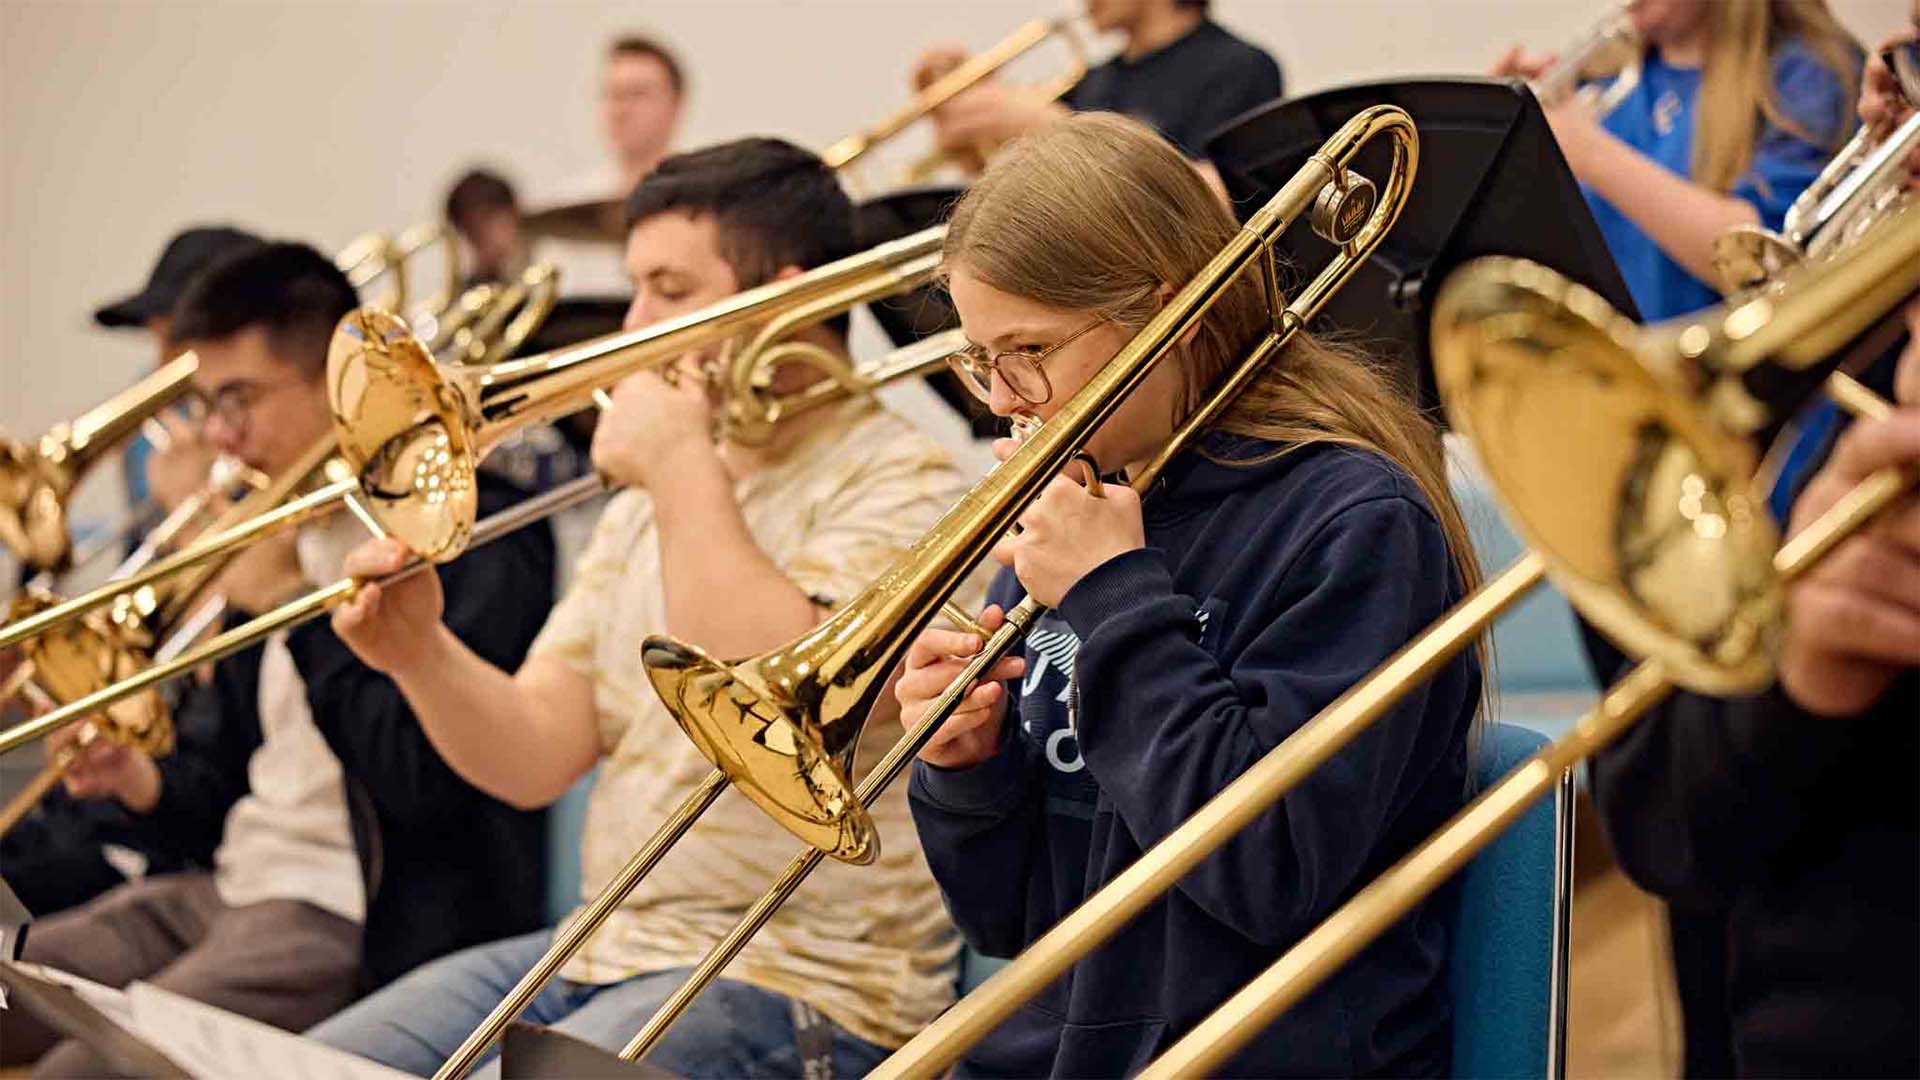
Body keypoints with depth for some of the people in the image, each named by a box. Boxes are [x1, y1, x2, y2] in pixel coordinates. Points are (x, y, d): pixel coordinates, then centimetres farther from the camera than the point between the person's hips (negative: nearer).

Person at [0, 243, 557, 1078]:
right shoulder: (279, 532, 16)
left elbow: (423, 779, -20)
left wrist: (293, 603, -13)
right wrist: (141, 782, -2)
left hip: (355, 920, -9)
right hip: (232, 886, 9)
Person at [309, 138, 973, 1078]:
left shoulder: (898, 481, -8)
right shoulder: (646, 507, 16)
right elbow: (535, 760, 9)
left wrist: (685, 469, -15)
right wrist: (421, 654, -11)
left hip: (800, 991, -8)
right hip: (606, 952, 8)